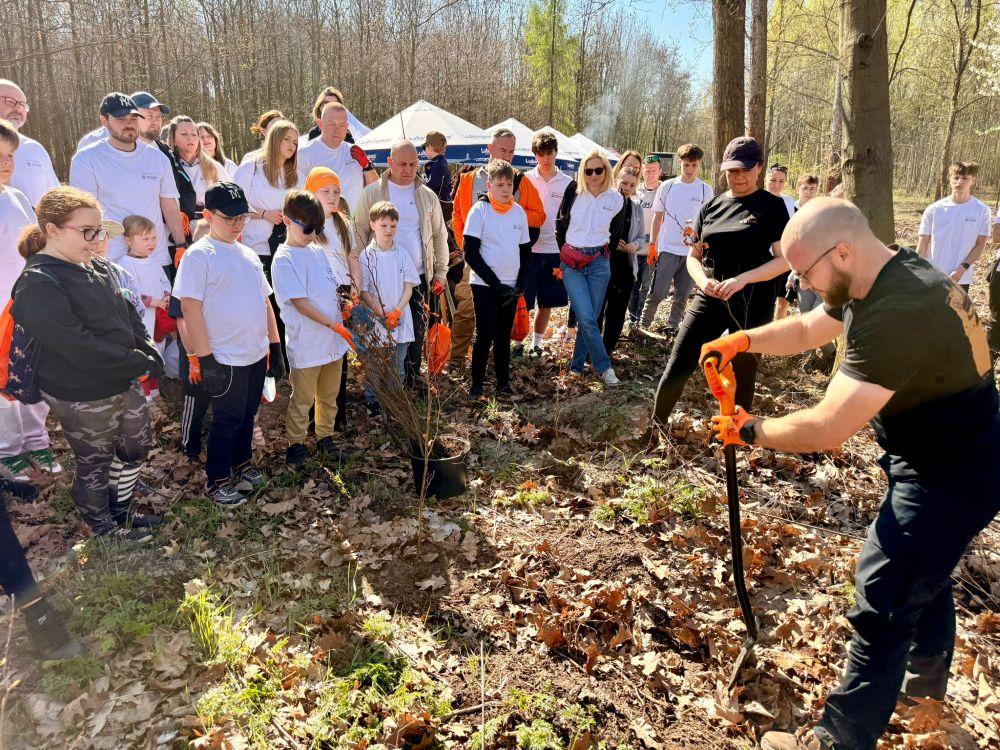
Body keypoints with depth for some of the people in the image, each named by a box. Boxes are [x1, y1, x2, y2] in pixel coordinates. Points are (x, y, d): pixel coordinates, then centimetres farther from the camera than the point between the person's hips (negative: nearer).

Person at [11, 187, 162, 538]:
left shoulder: (96, 266, 2)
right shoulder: (37, 286, -23)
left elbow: (127, 312, 10)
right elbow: (81, 347, -29)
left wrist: (146, 348, -7)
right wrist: (140, 364, -23)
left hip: (125, 381, 8)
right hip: (82, 398, -8)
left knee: (137, 445, 21)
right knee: (95, 463, 13)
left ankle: (122, 511, 44)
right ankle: (105, 528, 36)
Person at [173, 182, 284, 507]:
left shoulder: (249, 255, 10)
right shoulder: (199, 255, -11)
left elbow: (265, 302, 15)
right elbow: (190, 309, -16)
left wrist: (275, 347, 12)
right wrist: (205, 359, -19)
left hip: (256, 355, 7)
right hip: (225, 359, -7)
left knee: (247, 415, 18)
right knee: (227, 420, 4)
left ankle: (241, 465, 37)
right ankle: (216, 480, 20)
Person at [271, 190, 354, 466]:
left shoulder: (318, 251, 9)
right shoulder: (284, 259, -14)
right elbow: (300, 302, -19)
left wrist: (342, 323, 8)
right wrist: (333, 325, -22)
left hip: (332, 339, 7)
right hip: (306, 343, -7)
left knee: (329, 395, 18)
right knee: (303, 398, 7)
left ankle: (325, 438, 33)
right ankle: (295, 444, 23)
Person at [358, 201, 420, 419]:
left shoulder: (402, 254, 3)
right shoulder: (366, 256, -5)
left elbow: (408, 287, 3)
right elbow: (363, 291, -6)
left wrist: (397, 311, -11)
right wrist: (383, 314, -15)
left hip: (400, 320, 3)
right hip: (375, 321, -2)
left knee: (397, 365, 12)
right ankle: (372, 402, 19)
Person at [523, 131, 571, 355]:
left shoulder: (567, 184, 5)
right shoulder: (525, 180, 0)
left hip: (555, 250, 2)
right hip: (529, 249, -2)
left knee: (547, 302, 10)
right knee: (522, 301, -1)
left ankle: (536, 343, 24)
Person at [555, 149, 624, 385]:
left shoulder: (616, 199, 1)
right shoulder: (574, 191, -1)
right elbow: (560, 223, 9)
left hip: (599, 262, 1)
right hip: (572, 263, -1)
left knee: (589, 318, 5)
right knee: (587, 318, -11)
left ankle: (576, 365, 20)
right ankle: (604, 368, -3)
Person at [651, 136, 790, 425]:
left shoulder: (772, 206, -2)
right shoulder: (712, 206, 9)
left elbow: (784, 259, -8)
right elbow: (693, 255, 13)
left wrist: (742, 279, -22)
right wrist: (703, 280, -9)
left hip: (752, 304, -3)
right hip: (710, 300, 3)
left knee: (742, 375, 8)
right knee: (677, 367, -2)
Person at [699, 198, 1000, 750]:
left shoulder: (896, 315, -34)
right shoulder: (893, 274, -1)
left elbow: (824, 430, -34)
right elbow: (805, 330, 10)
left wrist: (750, 430, -18)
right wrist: (743, 340, -6)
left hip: (952, 476, -10)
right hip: (949, 457, 10)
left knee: (882, 606, -2)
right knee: (924, 571, 28)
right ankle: (924, 679, 53)